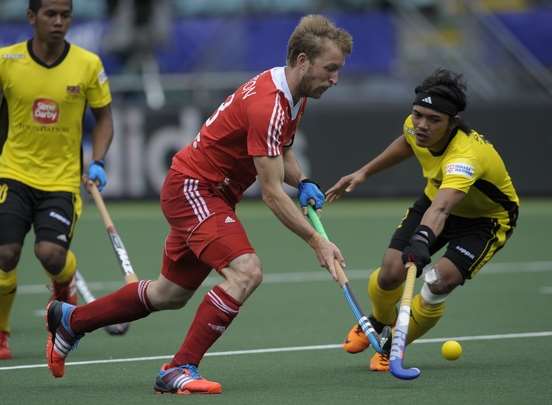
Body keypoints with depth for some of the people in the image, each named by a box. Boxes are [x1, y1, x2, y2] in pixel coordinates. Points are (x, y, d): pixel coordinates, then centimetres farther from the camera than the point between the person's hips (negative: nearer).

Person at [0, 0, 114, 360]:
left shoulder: (88, 65, -4)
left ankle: (64, 288, 20)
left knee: (51, 253, -19)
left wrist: (97, 163, -5)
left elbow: (104, 117, 7)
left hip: (63, 179, -1)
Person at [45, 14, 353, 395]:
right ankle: (180, 369, -21)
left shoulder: (294, 96, 3)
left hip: (213, 195, 10)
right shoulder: (267, 105, -28)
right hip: (192, 188, -10)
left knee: (171, 294, 18)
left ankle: (70, 319, 36)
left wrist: (303, 183, 2)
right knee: (246, 271, -27)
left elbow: (282, 152, 21)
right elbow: (272, 193, -26)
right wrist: (317, 241, -26)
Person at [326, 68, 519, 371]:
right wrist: (364, 172, 7)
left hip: (487, 219, -6)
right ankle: (378, 321, 27)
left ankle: (392, 347, 2)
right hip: (436, 198, 6)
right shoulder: (415, 126, -21)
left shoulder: (466, 156, -43)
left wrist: (422, 239, -80)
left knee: (441, 282, -27)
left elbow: (441, 209, -61)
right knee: (390, 273, -12)